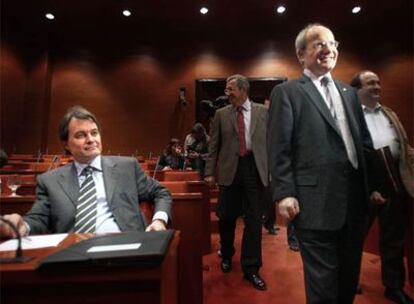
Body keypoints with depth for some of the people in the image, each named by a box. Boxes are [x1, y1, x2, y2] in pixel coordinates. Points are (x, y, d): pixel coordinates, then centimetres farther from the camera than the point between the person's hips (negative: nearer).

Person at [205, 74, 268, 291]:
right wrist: (209, 172, 1)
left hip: (254, 168, 0)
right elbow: (213, 145, 6)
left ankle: (251, 268, 18)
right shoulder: (221, 114, 8)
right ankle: (226, 255, 37)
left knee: (254, 219, 3)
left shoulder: (263, 112, 6)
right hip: (229, 169, 1)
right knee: (226, 217, 10)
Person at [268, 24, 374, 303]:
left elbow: (365, 142, 18)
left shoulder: (349, 93, 18)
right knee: (323, 281, 6)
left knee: (350, 276, 21)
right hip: (317, 203, -6)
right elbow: (279, 149, -10)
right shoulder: (286, 92, -2)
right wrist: (284, 194, -16)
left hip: (355, 200, 7)